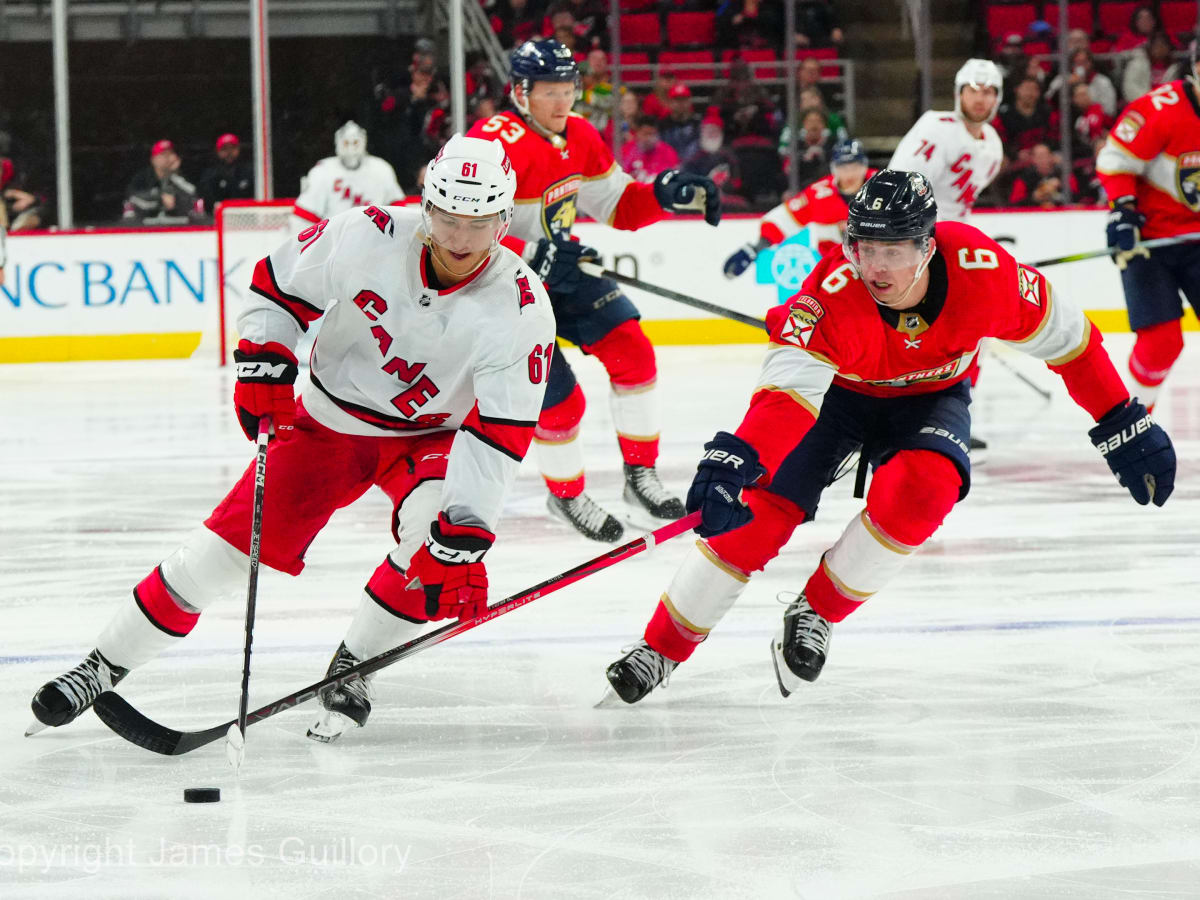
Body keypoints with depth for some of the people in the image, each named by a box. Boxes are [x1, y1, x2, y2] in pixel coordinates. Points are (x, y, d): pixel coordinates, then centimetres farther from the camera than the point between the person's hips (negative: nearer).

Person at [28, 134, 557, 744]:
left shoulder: (521, 308, -24)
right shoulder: (369, 238, -22)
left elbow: (499, 436, -28)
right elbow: (277, 284, -4)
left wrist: (463, 539, -35)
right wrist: (262, 365, -16)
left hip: (429, 435, -1)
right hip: (329, 420, 1)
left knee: (438, 521, -31)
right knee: (231, 542, -8)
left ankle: (352, 669, -11)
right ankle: (104, 667, 8)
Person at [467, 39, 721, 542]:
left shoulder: (579, 136, 0)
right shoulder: (496, 144, -27)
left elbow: (617, 207, 10)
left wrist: (664, 195, -9)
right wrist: (534, 257, -43)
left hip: (560, 266, 8)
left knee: (630, 350, -3)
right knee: (558, 399, -10)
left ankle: (641, 477, 9)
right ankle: (566, 495, 17)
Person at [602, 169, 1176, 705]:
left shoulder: (980, 269, -31)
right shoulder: (835, 292, -36)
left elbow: (1063, 336, -15)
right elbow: (789, 384, -47)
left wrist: (1121, 424, -11)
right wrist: (735, 460, -64)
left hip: (929, 398, 1)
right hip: (833, 391, -1)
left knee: (919, 489, -29)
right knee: (759, 509, -16)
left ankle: (817, 613, -7)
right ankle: (661, 647, 0)